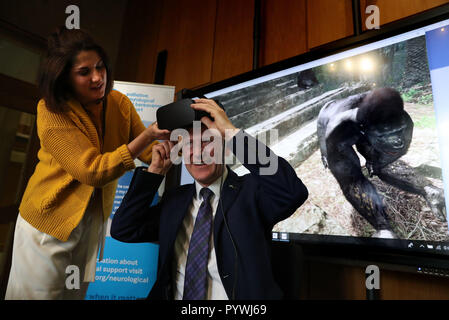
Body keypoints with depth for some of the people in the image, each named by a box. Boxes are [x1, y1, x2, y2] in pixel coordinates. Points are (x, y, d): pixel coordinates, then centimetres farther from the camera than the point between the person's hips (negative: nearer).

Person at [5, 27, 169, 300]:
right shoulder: (52, 112, -20)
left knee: (77, 292, 22)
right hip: (50, 220, -3)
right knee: (41, 292, 15)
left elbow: (149, 153, -6)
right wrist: (147, 136, -38)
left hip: (94, 221, 4)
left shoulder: (119, 103, -7)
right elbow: (93, 171, -29)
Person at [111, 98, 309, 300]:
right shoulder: (175, 199, 6)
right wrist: (156, 170, -3)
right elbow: (122, 230, 3)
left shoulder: (251, 191, -8)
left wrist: (231, 131, -23)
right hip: (173, 295, 4)